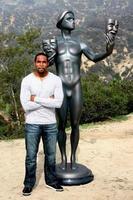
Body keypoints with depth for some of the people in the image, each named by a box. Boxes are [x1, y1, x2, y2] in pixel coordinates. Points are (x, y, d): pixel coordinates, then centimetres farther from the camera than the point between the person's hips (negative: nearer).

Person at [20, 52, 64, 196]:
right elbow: (26, 105, -18)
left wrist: (36, 99, -17)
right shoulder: (27, 80, -9)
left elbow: (58, 103, -16)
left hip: (50, 124, 2)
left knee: (50, 155, 15)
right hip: (32, 124, -1)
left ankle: (51, 180, 34)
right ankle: (29, 183, 26)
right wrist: (48, 100, -16)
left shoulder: (56, 80, -5)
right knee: (31, 156, 9)